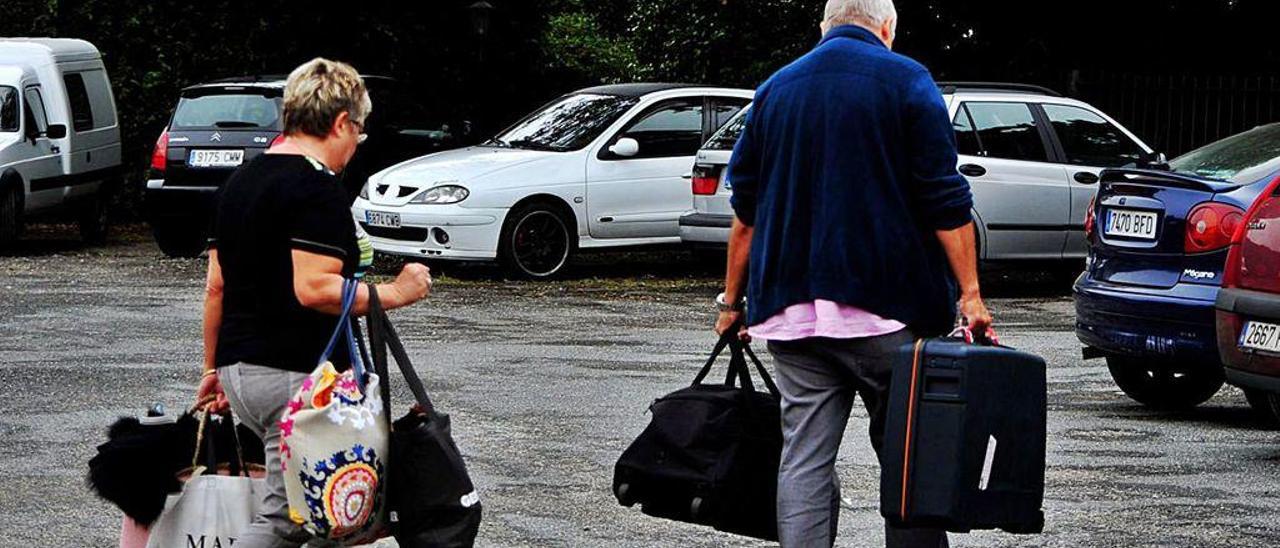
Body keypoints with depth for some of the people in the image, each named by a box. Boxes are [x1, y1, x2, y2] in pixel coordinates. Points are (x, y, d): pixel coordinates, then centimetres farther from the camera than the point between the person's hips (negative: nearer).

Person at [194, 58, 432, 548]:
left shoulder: (240, 182, 14)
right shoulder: (317, 188, -14)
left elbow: (216, 287, 17)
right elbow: (313, 288, -23)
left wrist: (214, 369, 23)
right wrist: (393, 294, -13)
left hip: (240, 370, 10)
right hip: (294, 376, -10)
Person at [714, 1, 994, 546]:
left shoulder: (775, 88, 13)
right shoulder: (905, 80, -1)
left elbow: (745, 209, 15)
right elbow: (945, 202, -7)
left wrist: (732, 299, 21)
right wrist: (970, 295, -7)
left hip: (792, 311, 4)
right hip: (887, 309, -4)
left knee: (803, 459, 3)